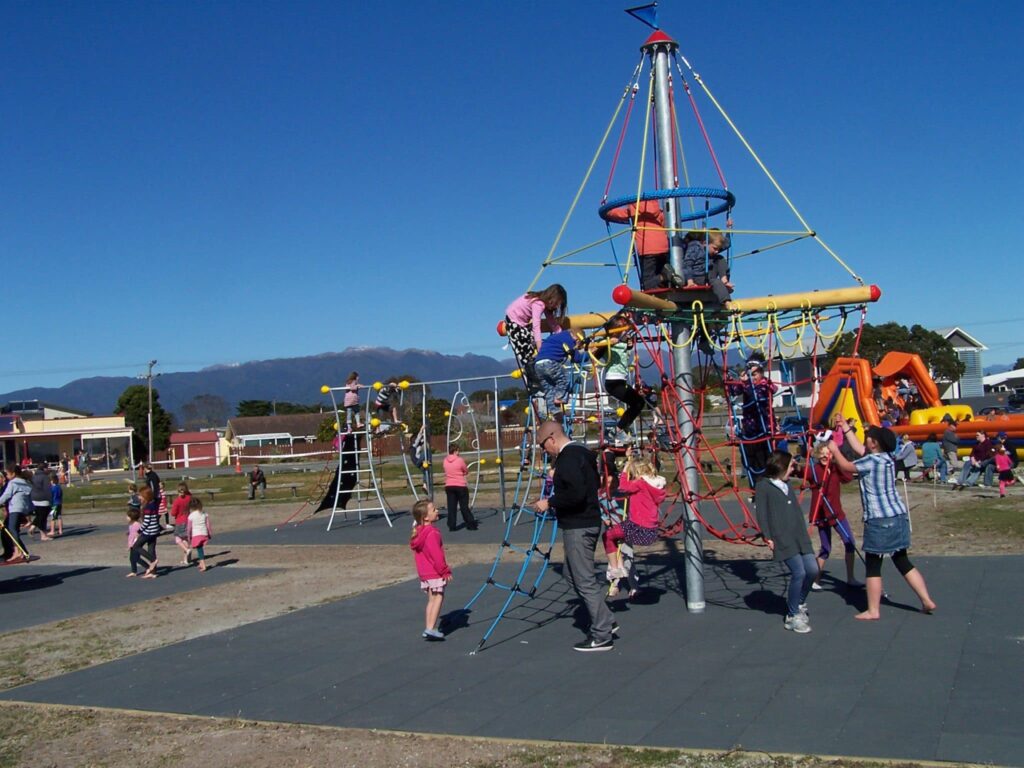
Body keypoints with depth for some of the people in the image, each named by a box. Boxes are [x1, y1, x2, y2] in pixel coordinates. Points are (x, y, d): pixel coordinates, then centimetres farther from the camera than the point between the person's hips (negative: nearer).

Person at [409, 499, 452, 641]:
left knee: (431, 599, 14)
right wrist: (445, 571, -14)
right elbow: (437, 555, -23)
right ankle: (431, 628, -10)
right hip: (435, 573, -9)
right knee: (438, 598, -4)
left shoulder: (418, 532, 9)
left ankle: (429, 628, 14)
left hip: (424, 573, 9)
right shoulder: (432, 533, -21)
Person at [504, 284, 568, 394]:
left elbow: (553, 323, -6)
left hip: (524, 322, 8)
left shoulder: (545, 303, -4)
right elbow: (536, 326, -39)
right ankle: (533, 385, -7)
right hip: (513, 322, -8)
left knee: (532, 350, -1)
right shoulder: (538, 303, -31)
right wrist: (540, 348, -45)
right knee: (524, 353, -9)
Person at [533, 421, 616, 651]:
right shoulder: (582, 452, 14)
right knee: (574, 574, 20)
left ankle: (601, 636, 2)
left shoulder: (568, 458, -18)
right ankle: (604, 621, 22)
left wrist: (550, 502, -16)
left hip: (578, 527, -11)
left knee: (585, 580, -4)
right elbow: (595, 484, 23)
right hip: (588, 522, 11)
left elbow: (575, 494, -28)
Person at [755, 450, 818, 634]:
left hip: (799, 537, 8)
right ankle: (792, 616, 1)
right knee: (799, 572, -14)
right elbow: (761, 513, -7)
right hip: (782, 539, -8)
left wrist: (804, 534, 20)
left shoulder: (787, 485, 21)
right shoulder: (763, 486, -4)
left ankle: (799, 603, 25)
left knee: (812, 569, -1)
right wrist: (767, 536, -12)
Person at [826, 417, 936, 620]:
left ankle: (873, 611, 5)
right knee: (902, 562, 17)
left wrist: (834, 450, 13)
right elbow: (859, 448, 24)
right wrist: (846, 428, 30)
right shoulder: (886, 458, 11)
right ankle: (927, 600, 16)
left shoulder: (872, 461, -14)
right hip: (899, 517, 8)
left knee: (872, 565, 1)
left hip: (879, 521, -8)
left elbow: (846, 466, -4)